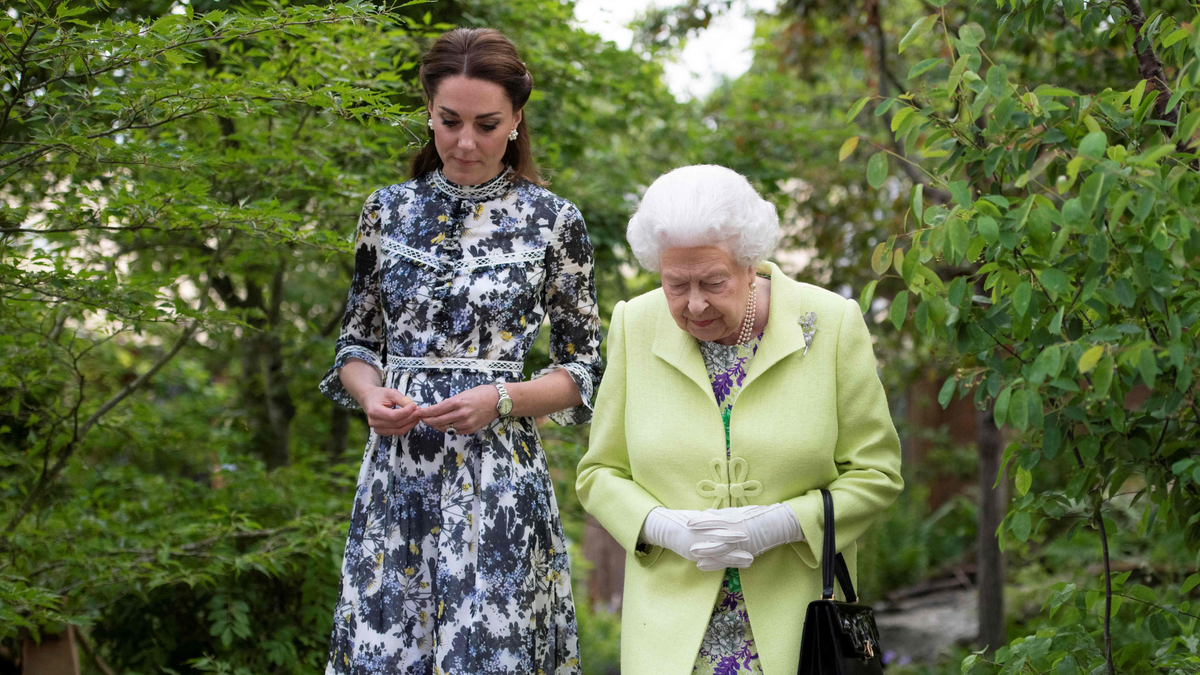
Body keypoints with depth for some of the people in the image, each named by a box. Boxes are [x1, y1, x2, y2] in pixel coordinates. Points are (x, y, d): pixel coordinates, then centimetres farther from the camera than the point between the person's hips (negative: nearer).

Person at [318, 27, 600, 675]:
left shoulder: (553, 221, 0)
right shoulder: (388, 210, 7)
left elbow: (583, 369, 3)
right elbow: (356, 342, 13)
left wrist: (502, 399, -14)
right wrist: (370, 393, -8)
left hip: (498, 477, -2)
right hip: (395, 471, 2)